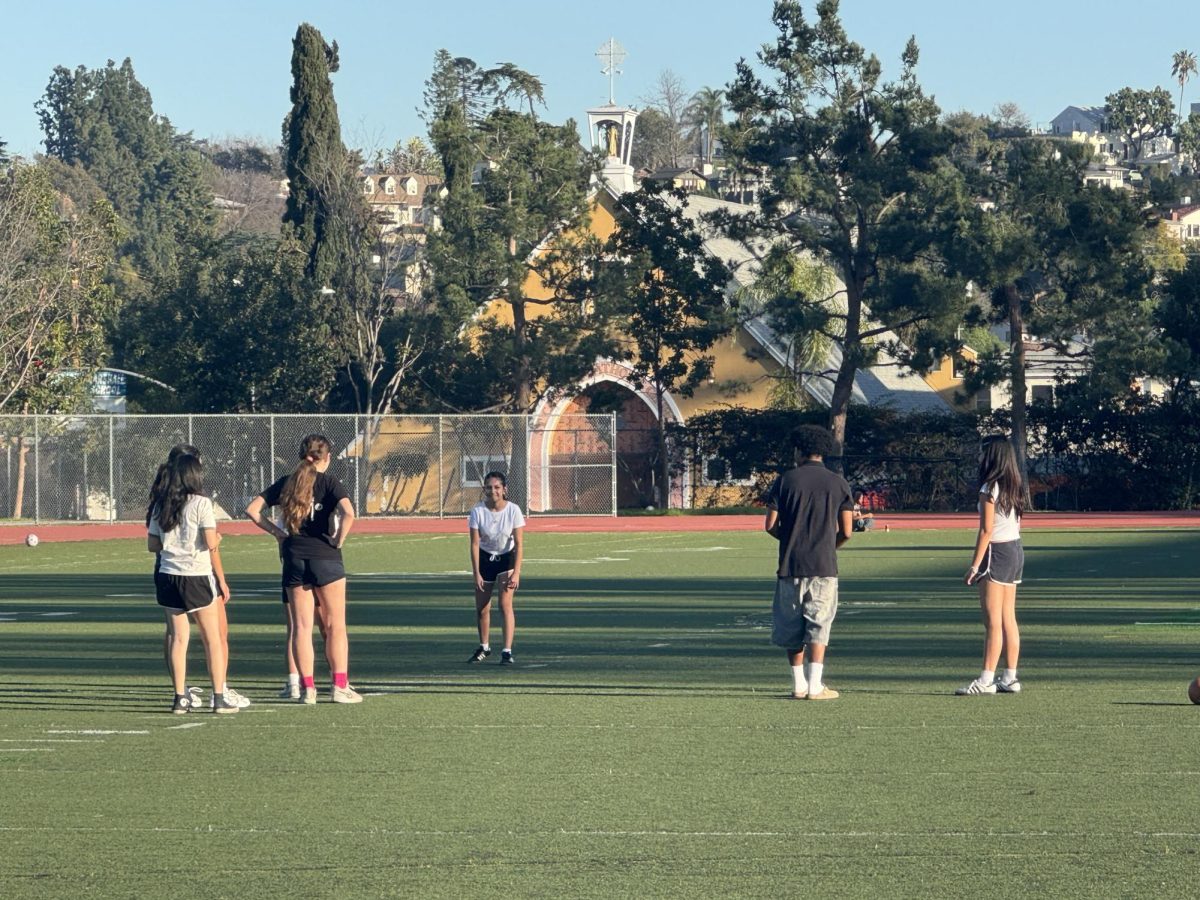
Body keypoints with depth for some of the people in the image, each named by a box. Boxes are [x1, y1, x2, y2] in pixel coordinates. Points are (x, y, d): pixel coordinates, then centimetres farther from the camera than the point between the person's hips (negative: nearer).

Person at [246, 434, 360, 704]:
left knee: (301, 626, 6)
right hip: (325, 557, -3)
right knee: (335, 625, 5)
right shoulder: (329, 482, -5)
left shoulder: (286, 483, 7)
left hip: (293, 557, 4)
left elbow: (253, 510, 5)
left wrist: (277, 532, 7)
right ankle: (340, 686, 3)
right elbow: (348, 514, -21)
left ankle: (307, 688, 5)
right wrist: (338, 540, -7)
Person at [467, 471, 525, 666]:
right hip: (485, 558, 2)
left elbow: (519, 544, -17)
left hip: (507, 558, -2)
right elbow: (475, 544, -14)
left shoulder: (513, 510, -19)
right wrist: (476, 574, -18)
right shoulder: (477, 511, -16)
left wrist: (516, 573, -24)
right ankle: (484, 648, 28)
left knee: (505, 604, -16)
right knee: (482, 607, 7)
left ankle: (507, 651, -16)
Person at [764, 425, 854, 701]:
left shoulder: (785, 481, 0)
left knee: (791, 627, 10)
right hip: (824, 565, 0)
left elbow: (770, 525, -2)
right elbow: (846, 531, -1)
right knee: (818, 626, 3)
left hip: (790, 564, 0)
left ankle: (799, 685, 12)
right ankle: (815, 686, -4)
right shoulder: (838, 483, 1)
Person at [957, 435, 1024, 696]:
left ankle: (986, 680, -10)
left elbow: (986, 530, -17)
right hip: (1016, 550, 9)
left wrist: (974, 566, -15)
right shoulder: (1014, 486, 11)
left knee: (993, 620, -9)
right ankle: (1009, 678, 11)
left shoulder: (989, 488, -14)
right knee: (1009, 618, 10)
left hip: (997, 552, -9)